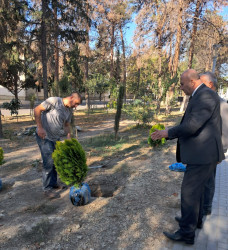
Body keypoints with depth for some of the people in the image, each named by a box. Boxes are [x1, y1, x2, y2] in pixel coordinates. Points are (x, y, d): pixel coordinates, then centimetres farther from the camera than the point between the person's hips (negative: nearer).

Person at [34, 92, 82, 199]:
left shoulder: (69, 111, 7)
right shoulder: (54, 101, -17)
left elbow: (67, 125, 16)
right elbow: (37, 110, -16)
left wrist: (69, 138, 3)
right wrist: (40, 127, -21)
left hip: (55, 138, 8)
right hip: (44, 136, -7)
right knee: (49, 162, -8)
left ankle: (53, 183, 28)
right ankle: (47, 189, 3)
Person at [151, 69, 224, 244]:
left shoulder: (206, 95, -18)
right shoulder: (198, 97, 14)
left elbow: (192, 125, -27)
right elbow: (189, 124, 17)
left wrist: (168, 133, -15)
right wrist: (167, 135, 11)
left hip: (203, 154, -10)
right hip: (199, 153, 10)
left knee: (189, 191, -3)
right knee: (195, 189, 23)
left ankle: (186, 233, 11)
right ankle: (195, 219, 41)